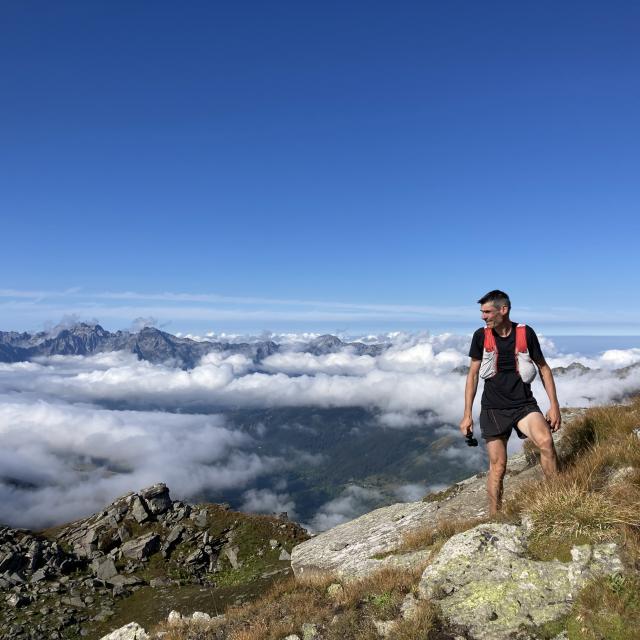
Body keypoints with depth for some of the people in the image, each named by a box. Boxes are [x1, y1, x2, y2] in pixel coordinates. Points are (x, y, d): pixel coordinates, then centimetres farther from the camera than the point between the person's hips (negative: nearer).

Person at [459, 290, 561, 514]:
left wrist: (554, 406, 1)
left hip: (524, 404, 0)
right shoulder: (481, 336, -2)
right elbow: (473, 375, 3)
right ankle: (494, 517, 15)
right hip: (493, 408, 0)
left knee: (546, 441, -26)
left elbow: (543, 368, 6)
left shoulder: (525, 333, -3)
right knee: (497, 466, 1)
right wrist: (467, 414, 1)